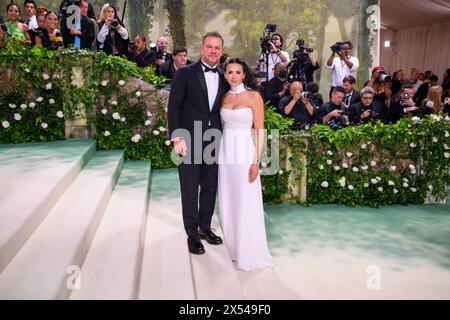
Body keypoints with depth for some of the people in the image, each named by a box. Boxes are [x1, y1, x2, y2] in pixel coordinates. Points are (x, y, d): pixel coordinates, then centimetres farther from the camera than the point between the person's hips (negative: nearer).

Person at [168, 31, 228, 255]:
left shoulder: (223, 77, 9)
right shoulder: (185, 73, -5)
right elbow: (173, 106, -8)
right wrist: (177, 138, -16)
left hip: (213, 141, 5)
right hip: (189, 141, -4)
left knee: (210, 187, 13)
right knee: (190, 189, 5)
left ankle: (205, 227, 32)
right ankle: (192, 234, 20)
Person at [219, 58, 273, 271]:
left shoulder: (253, 96, -6)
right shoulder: (225, 96, 10)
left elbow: (260, 131, -8)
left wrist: (257, 162, -14)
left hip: (244, 152, -5)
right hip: (225, 151, 5)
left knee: (246, 204, 0)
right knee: (228, 202, 11)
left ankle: (249, 253, 15)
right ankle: (233, 246, 28)